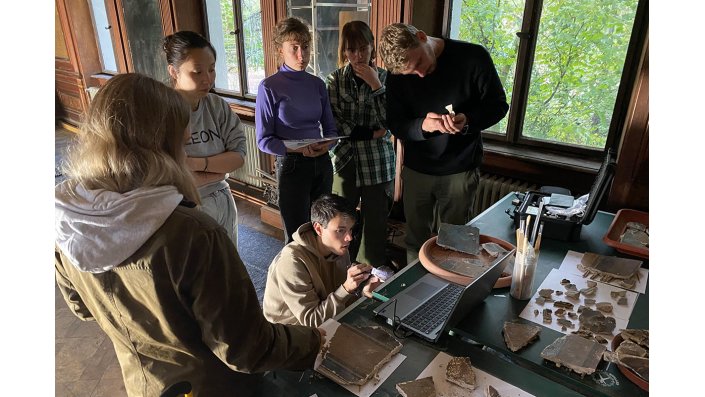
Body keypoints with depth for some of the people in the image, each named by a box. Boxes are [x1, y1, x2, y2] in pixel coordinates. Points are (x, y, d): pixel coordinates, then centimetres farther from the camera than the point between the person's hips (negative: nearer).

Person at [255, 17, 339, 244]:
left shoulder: (317, 84, 4)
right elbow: (264, 140, -9)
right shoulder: (269, 87, -9)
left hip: (323, 164, 5)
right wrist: (299, 149, -23)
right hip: (292, 166, -5)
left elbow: (330, 128, 10)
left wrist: (327, 144, -13)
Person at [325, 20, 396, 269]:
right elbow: (332, 124, -9)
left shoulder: (385, 78, -2)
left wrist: (376, 85, -20)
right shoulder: (335, 80, 0)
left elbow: (391, 123, -13)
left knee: (375, 222, 8)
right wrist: (369, 133, -13)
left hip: (378, 163, 0)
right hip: (345, 160, 1)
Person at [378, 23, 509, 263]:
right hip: (416, 170, 2)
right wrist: (422, 125, -26)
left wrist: (468, 121, -26)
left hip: (460, 171, -1)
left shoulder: (473, 57, -12)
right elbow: (395, 125, -3)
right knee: (416, 243, 12)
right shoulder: (398, 74, -6)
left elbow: (498, 105, -4)